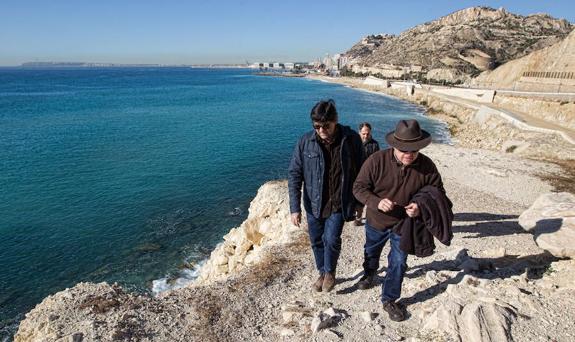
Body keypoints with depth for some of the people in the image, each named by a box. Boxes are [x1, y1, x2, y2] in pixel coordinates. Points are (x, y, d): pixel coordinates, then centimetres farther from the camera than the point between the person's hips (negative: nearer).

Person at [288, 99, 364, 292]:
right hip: (314, 203, 2)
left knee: (331, 240, -10)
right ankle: (322, 274, 39)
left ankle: (330, 272, 22)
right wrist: (295, 208, -14)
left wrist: (358, 202, 3)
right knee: (317, 241, 13)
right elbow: (294, 175, -8)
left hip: (339, 203, -2)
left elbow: (360, 173, -2)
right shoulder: (305, 142, -11)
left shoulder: (351, 139, -12)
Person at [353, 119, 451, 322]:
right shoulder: (377, 160, -25)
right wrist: (377, 202, -37)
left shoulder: (427, 166, -19)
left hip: (404, 224, 0)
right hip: (377, 221, 0)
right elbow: (359, 187, -19)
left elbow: (438, 192, -7)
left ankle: (389, 300, 27)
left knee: (398, 263, 5)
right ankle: (369, 274, 58)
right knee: (371, 252, 25)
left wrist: (420, 206, -27)